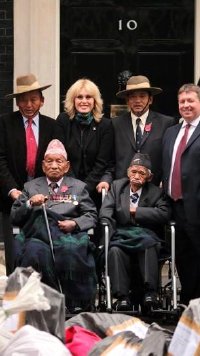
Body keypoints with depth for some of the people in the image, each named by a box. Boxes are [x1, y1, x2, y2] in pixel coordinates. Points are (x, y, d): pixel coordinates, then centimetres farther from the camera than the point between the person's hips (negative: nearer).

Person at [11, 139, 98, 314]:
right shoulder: (31, 187, 22)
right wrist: (30, 204, -2)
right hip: (38, 235, 0)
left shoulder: (78, 187, 21)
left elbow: (91, 216, 14)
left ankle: (75, 303, -21)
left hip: (69, 234, 0)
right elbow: (15, 217, 17)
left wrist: (75, 223, -5)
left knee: (72, 250, -37)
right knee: (35, 251, -36)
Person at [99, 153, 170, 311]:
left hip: (146, 234, -1)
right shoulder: (117, 186, 17)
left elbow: (164, 214, -7)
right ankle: (122, 297, -36)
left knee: (149, 246, -36)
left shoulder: (156, 192, 11)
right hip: (121, 233, 1)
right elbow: (105, 213, 7)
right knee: (115, 250, -33)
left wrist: (136, 211, -5)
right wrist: (108, 234, -12)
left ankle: (149, 292, -37)